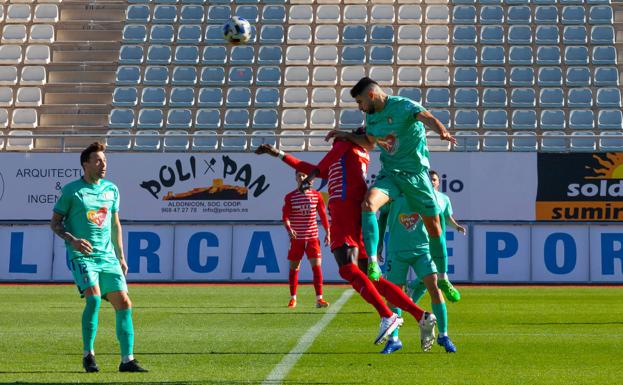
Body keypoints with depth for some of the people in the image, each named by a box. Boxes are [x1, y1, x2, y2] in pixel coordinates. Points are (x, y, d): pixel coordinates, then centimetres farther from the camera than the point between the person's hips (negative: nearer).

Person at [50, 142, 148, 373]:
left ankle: (127, 360, 3)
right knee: (93, 297, -24)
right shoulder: (72, 190, -2)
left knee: (123, 302, -4)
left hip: (108, 257, 5)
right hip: (82, 256, -5)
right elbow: (55, 222, 2)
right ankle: (88, 354, -9)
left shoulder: (111, 189, 12)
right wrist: (72, 240, -15)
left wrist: (120, 257, 19)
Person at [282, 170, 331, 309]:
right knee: (294, 268, 5)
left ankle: (319, 299, -7)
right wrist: (289, 229, -27)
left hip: (312, 237, 0)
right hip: (296, 238, 0)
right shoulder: (290, 197, -1)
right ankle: (293, 298, 16)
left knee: (317, 266, -8)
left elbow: (323, 214, 9)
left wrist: (327, 233, 6)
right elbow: (285, 216, -8)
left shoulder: (316, 195, 3)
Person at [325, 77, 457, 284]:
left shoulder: (403, 105, -14)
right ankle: (372, 263, -27)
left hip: (416, 172, -4)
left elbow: (426, 117, -34)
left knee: (433, 225, 2)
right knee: (368, 202, -26)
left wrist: (442, 131, -54)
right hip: (389, 172, 4)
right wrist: (347, 135, 13)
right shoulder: (371, 116, 7)